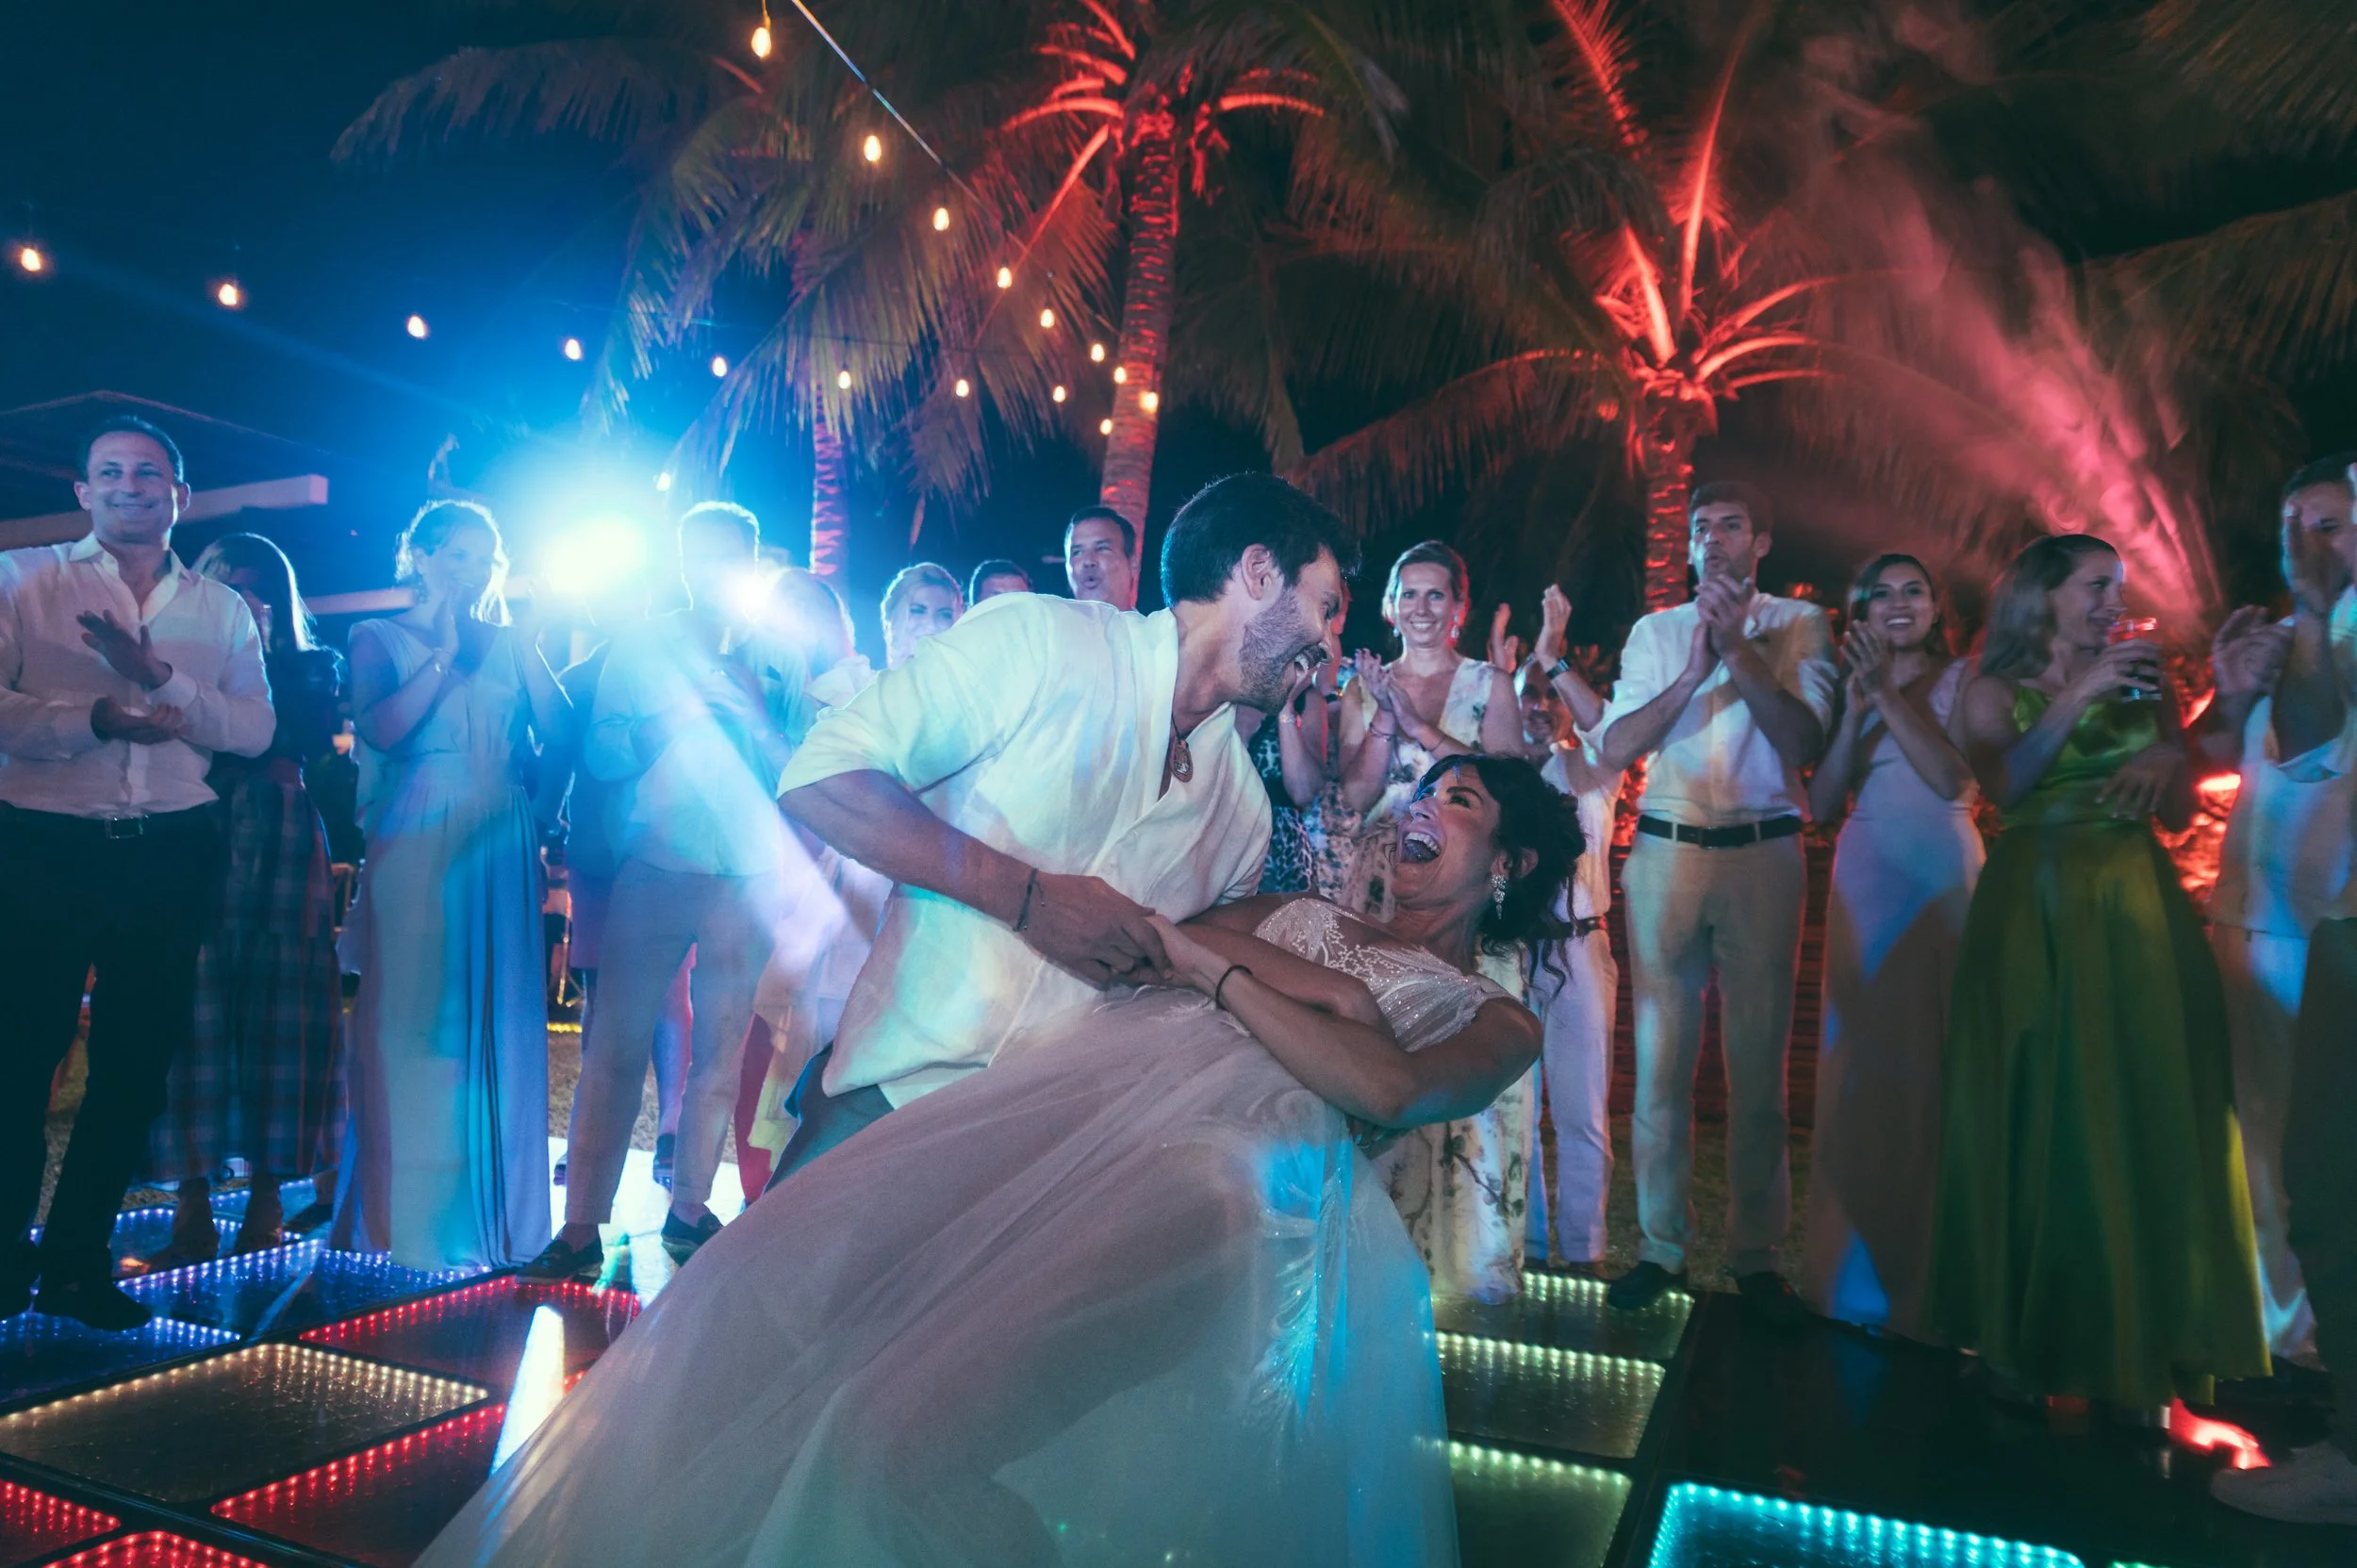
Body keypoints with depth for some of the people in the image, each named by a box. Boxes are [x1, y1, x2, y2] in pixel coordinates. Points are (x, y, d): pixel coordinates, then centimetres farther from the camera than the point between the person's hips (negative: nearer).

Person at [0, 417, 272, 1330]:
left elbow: (255, 729, -2)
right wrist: (92, 719, -22)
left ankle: (76, 1261, 25)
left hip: (169, 853, 3)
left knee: (137, 1059, 9)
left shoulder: (221, 609, 10)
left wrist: (160, 676, -14)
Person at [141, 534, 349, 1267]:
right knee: (194, 1013, -4)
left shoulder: (308, 667, 15)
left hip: (278, 854, 0)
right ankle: (192, 1211, 1)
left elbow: (309, 732, -4)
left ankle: (265, 1207, 4)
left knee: (277, 1015, -2)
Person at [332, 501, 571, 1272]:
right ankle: (412, 1215, 8)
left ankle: (497, 1208, 15)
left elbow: (561, 734, 1)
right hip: (416, 850, -3)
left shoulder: (508, 643, 16)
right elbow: (381, 728, -12)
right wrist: (447, 653, -7)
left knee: (500, 1022, 4)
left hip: (500, 851, 3)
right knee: (412, 1021, -3)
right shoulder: (382, 639, 8)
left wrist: (521, 646, -3)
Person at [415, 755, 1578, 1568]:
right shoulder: (1301, 915, 34)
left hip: (1221, 1168, -5)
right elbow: (1156, 934, 15)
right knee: (754, 1306, -18)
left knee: (902, 1436, -26)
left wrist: (1224, 970, 2)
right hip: (1076, 1093, 5)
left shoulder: (1494, 1018, 19)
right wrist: (1304, 986, 3)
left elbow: (1386, 1089, -4)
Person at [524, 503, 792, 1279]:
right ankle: (581, 1227, 0)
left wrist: (739, 709, -8)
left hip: (748, 878, 2)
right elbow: (601, 752, 3)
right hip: (658, 865, -2)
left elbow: (792, 770, 5)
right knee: (617, 1041, -5)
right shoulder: (644, 645, 11)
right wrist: (668, 719, -11)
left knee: (721, 1051, 5)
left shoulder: (765, 657, 14)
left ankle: (689, 1209, 18)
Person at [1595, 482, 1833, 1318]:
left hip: (1763, 856, -1)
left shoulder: (1799, 623, 7)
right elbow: (1614, 749, 0)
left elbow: (1803, 738, -8)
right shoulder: (1654, 631, 12)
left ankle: (1755, 1254, 12)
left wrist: (1739, 649, -14)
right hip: (1666, 851, 2)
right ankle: (1662, 1244, 13)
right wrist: (1694, 672, -11)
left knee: (1759, 1060, 2)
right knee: (1661, 1057, 3)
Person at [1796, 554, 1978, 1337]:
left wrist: (1891, 696, -13)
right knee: (1862, 1064, 2)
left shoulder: (1962, 679, 5)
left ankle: (1933, 1270, 12)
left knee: (1938, 1067, -1)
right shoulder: (1850, 687, 11)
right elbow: (1821, 805, 2)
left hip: (1944, 883, -2)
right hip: (1865, 886, 2)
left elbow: (1955, 780, -11)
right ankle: (1858, 1266, 14)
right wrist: (1855, 710, -8)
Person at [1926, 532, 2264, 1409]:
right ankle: (2029, 1330, 10)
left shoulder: (2143, 685, 13)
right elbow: (2000, 787, -15)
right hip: (2034, 910, -3)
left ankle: (2147, 1332, 13)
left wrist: (2166, 757, -6)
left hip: (2137, 908, 3)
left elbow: (2178, 814, 13)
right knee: (2038, 1116, 0)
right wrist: (2077, 700, -16)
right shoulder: (1996, 692, 4)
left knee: (2149, 1113, 2)